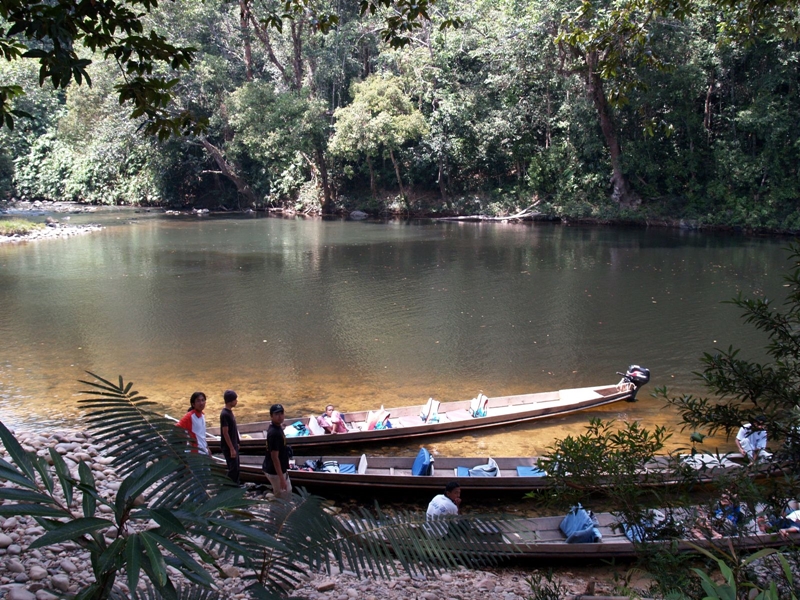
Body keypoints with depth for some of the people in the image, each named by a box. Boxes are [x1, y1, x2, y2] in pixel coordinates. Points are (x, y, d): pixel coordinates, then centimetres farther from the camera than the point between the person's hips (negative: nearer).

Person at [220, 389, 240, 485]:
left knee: (236, 468, 15)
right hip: (228, 447, -9)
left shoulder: (229, 412, 9)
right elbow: (225, 433, -22)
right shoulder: (224, 414, -21)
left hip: (233, 445, 9)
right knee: (233, 469, -4)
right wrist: (231, 449, -21)